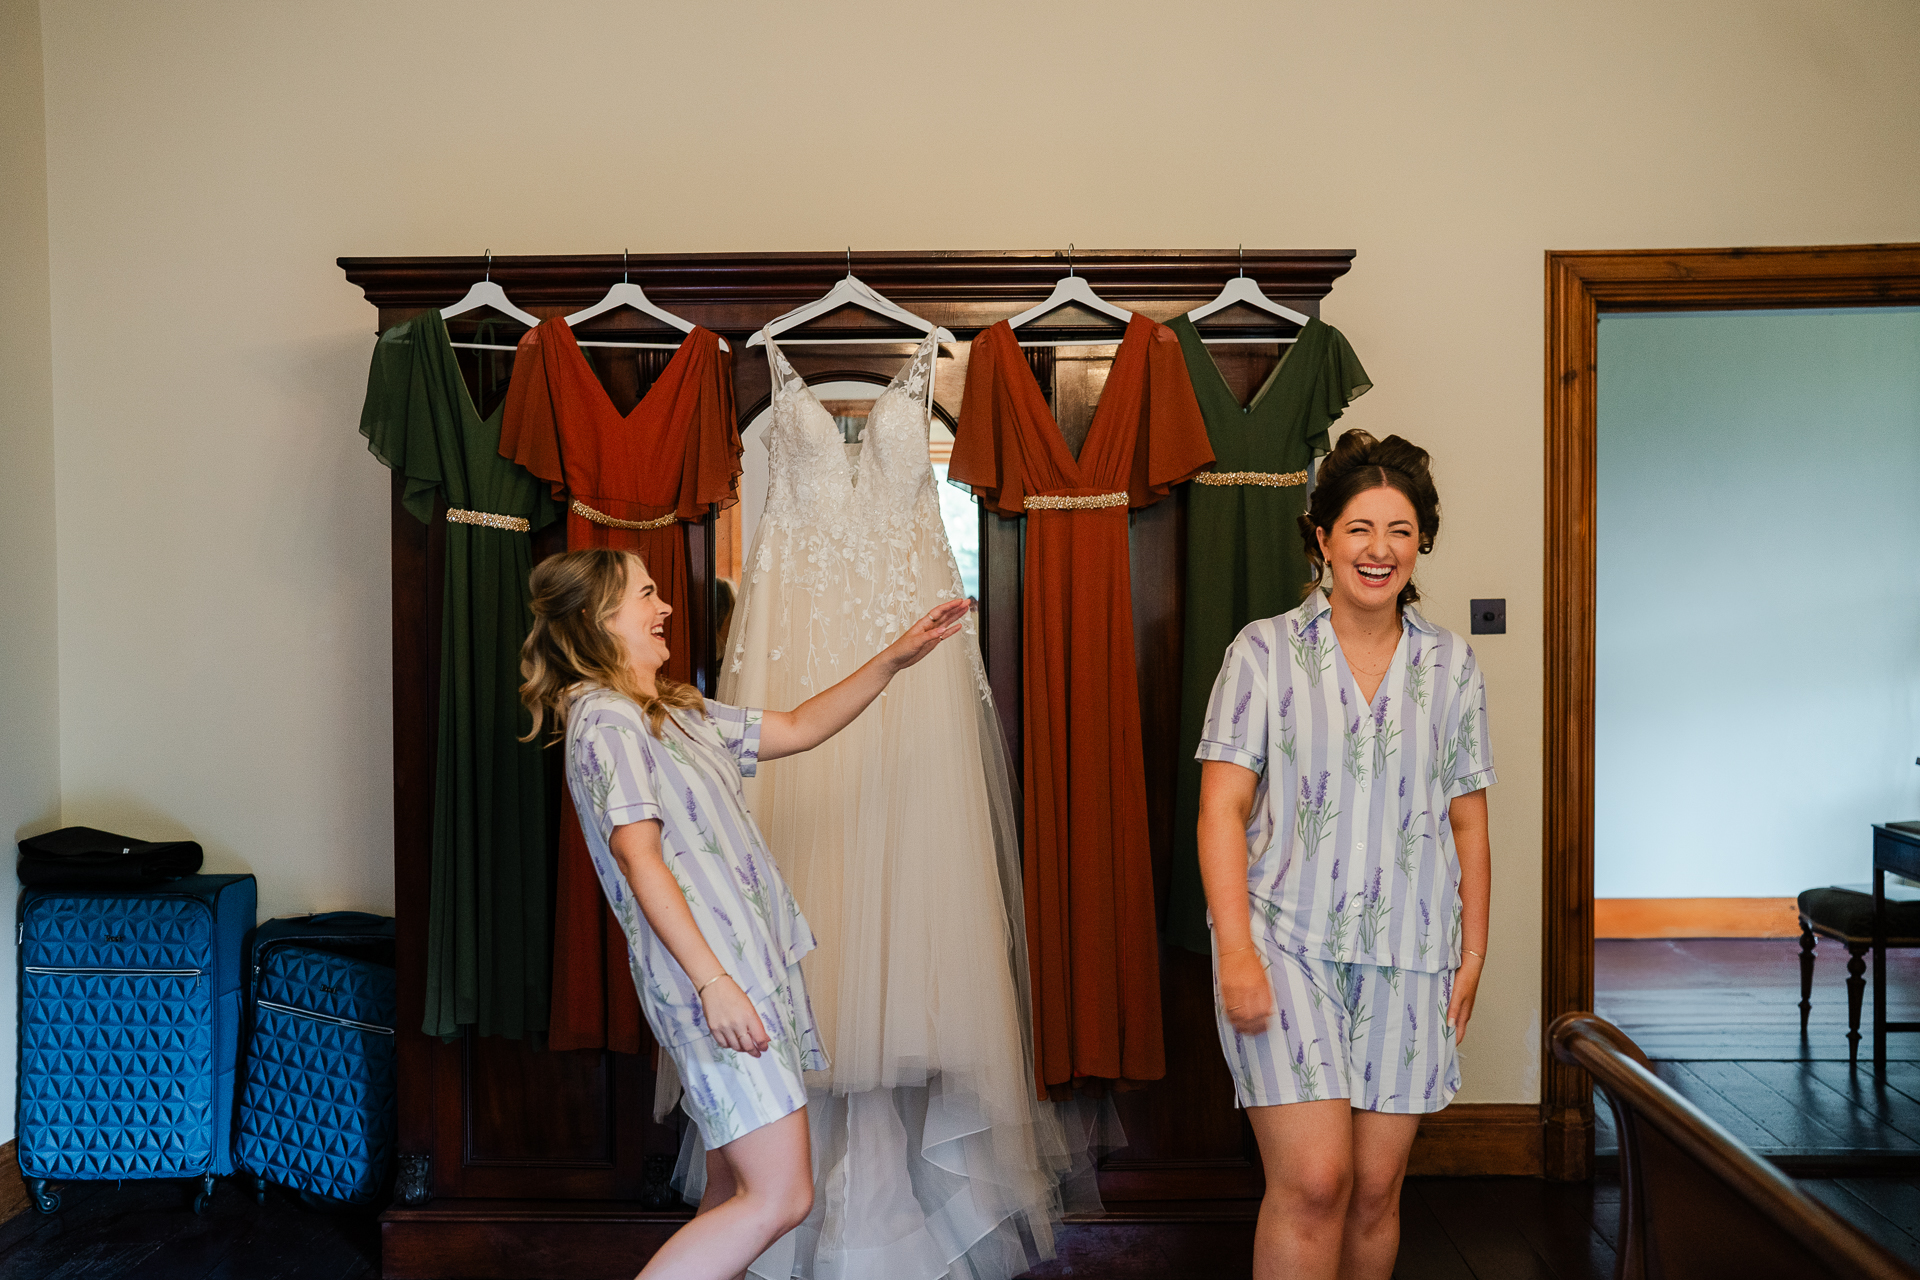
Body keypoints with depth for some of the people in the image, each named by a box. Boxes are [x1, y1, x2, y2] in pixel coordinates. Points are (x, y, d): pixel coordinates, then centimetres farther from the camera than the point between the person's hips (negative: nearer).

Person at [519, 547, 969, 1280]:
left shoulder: (678, 713, 19)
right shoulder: (605, 718, -9)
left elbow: (798, 728, 25)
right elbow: (638, 854, -18)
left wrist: (894, 659, 19)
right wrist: (713, 981, -23)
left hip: (749, 966, 10)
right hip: (712, 979, -10)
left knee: (734, 1191, 13)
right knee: (781, 1199, -12)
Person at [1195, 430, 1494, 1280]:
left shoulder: (1451, 666, 8)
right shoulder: (1265, 651, -1)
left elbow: (1467, 821, 12)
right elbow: (1221, 807, -5)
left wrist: (1472, 956, 8)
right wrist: (1235, 948, -13)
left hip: (1407, 954, 3)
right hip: (1287, 942, -3)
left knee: (1376, 1187, 8)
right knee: (1313, 1180, -10)